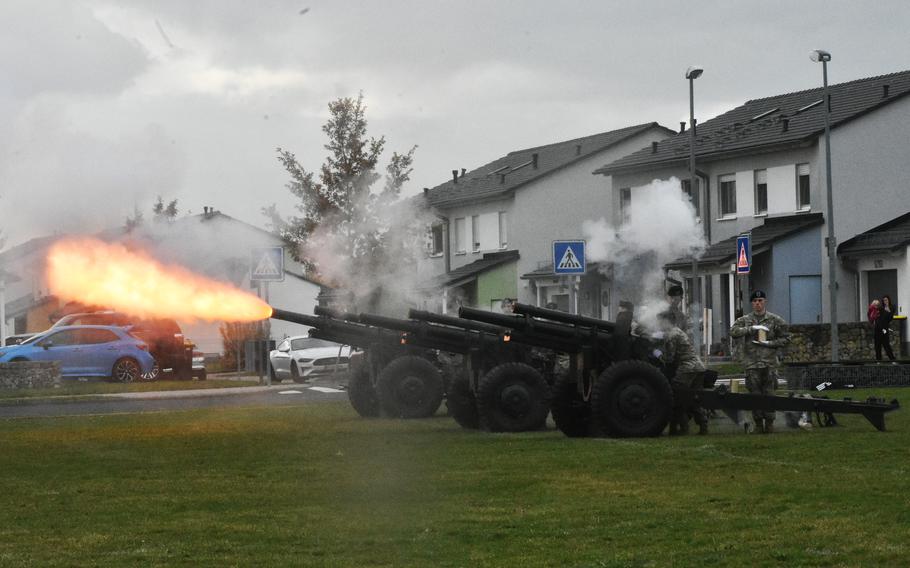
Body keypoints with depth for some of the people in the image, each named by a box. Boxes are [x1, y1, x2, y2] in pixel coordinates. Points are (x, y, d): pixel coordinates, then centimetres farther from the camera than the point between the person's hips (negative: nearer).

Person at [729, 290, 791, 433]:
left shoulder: (775, 320, 7)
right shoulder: (745, 320, 9)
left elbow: (785, 339, 7)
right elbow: (733, 331, -5)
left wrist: (769, 343, -7)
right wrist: (751, 328, -13)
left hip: (770, 363, -1)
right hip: (752, 363, 1)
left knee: (769, 393, -2)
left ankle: (769, 422, 5)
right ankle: (758, 422, 8)